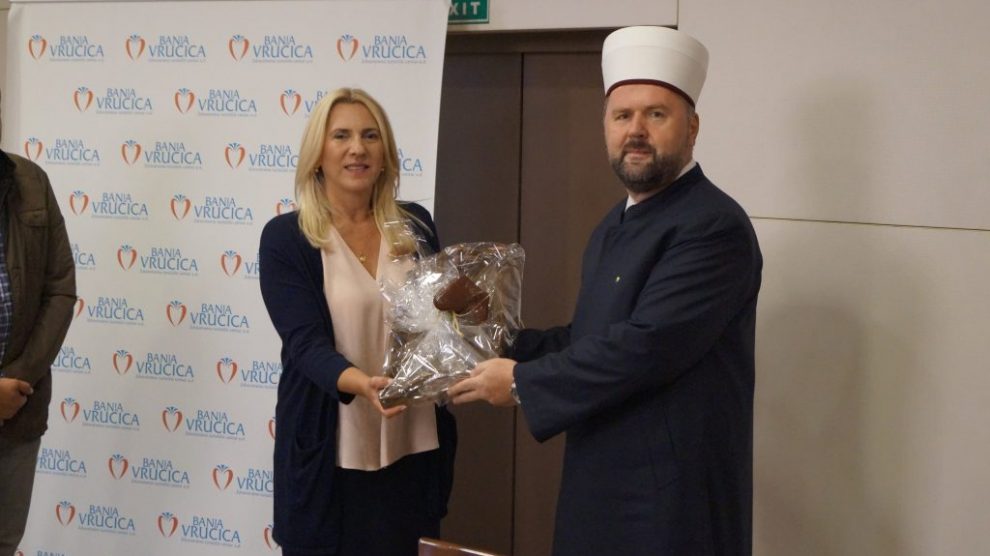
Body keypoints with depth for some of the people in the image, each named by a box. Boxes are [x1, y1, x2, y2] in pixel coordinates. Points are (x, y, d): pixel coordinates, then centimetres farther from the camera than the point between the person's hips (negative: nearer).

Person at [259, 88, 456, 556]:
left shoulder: (416, 226, 5)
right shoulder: (286, 236, -5)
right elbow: (305, 342, -14)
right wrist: (364, 384, -33)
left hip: (413, 448, 3)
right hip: (331, 454, -3)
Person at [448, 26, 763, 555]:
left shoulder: (714, 226, -18)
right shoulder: (615, 226, 13)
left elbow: (644, 346, -25)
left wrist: (522, 381, -17)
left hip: (671, 497, -8)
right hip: (601, 482, 8)